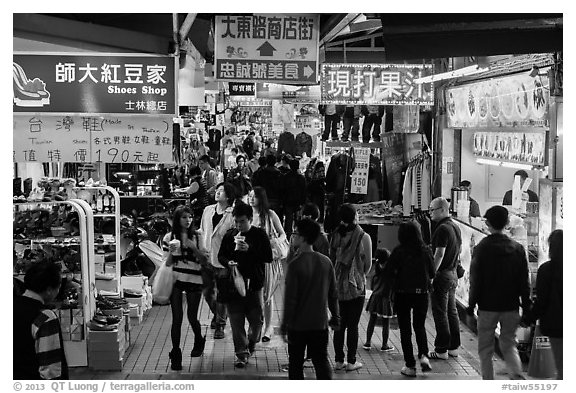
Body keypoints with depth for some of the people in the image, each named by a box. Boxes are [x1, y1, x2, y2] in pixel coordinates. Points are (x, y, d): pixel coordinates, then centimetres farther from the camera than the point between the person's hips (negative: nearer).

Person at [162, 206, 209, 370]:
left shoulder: (197, 237, 3)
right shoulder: (170, 237, 2)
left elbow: (205, 261, 1)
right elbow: (167, 263, 4)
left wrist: (194, 248, -14)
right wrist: (171, 252, -16)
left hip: (194, 280, 0)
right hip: (175, 280, 0)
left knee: (192, 317, 5)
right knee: (177, 318, -3)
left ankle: (199, 341, 36)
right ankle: (175, 355, 5)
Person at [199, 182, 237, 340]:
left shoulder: (233, 215, -10)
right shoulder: (208, 210, 7)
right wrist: (201, 249, 7)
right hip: (206, 258, 5)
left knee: (221, 294, 2)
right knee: (207, 292, 15)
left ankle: (220, 325, 16)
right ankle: (216, 314, 40)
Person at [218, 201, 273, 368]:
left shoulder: (260, 235, -2)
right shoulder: (229, 235, 5)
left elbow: (268, 257, -9)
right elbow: (221, 256, 14)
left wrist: (249, 249, -20)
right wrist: (228, 262, -9)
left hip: (254, 283, -1)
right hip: (234, 283, 2)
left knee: (256, 319, 7)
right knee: (236, 320, -1)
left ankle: (251, 342, 35)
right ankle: (241, 353, 4)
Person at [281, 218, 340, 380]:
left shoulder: (295, 265, -16)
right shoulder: (326, 262, -2)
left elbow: (290, 298, -14)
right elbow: (333, 294, 6)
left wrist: (284, 324, -7)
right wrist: (335, 316, 17)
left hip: (298, 324, -4)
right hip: (320, 323, 4)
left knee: (296, 364, 11)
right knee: (321, 361, 10)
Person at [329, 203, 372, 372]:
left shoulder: (336, 235, -3)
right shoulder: (363, 237, -12)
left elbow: (331, 259, 3)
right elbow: (368, 264, -4)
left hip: (338, 286, 3)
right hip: (356, 287, -3)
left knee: (339, 325, 11)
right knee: (353, 326, 5)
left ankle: (339, 360, 16)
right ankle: (351, 362, 10)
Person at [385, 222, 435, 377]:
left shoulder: (399, 251, -12)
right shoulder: (426, 250, -4)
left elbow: (388, 271, -11)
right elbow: (432, 272, 2)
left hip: (402, 293, -2)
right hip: (422, 293, 3)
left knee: (405, 329, 7)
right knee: (420, 326, 20)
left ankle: (410, 365, 6)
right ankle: (423, 355, -2)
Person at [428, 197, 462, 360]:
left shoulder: (442, 229, -17)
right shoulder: (455, 227, 12)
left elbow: (439, 255, -22)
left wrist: (430, 275, -20)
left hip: (442, 275, -9)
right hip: (453, 274, 9)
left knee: (440, 314, -4)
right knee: (452, 312, 13)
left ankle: (441, 350, -1)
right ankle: (453, 347, 19)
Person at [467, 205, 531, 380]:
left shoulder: (481, 249, -9)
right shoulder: (518, 248, 1)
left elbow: (475, 281, -7)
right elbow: (524, 282, 3)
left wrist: (471, 305, 1)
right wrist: (527, 307, 10)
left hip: (487, 307, -3)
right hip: (511, 307, 3)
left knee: (485, 349, 10)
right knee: (509, 344, 15)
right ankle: (518, 376, -6)